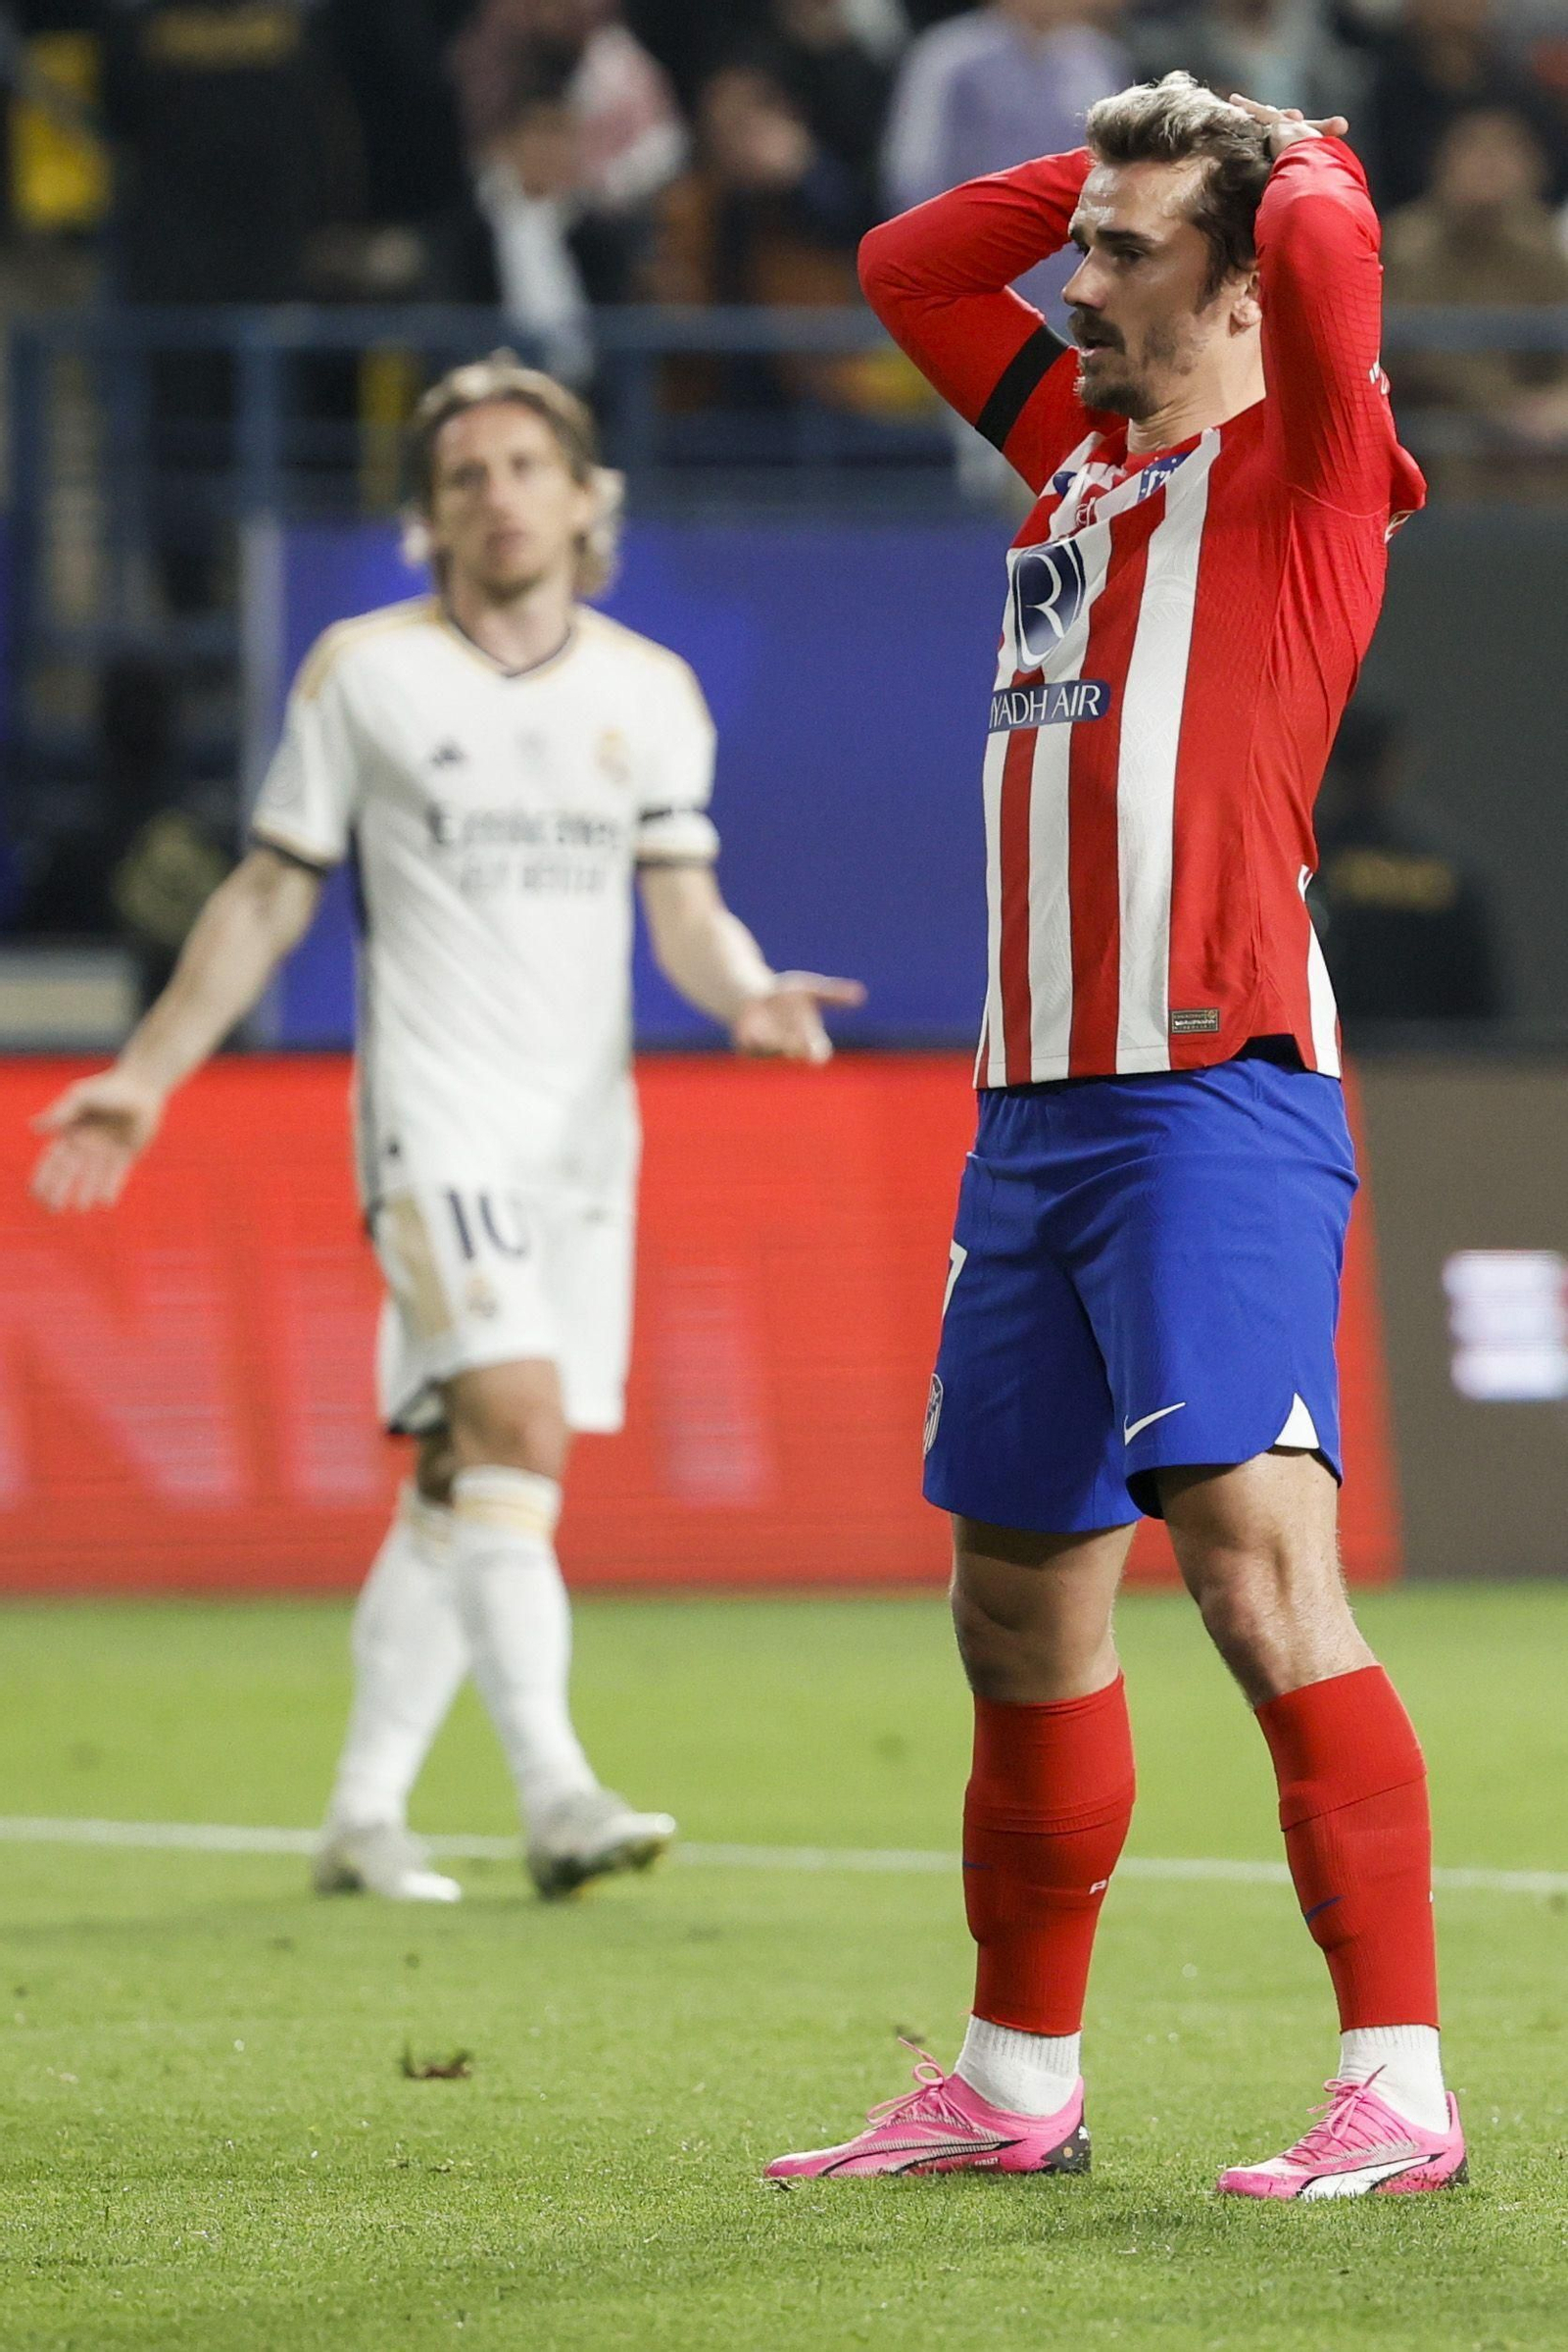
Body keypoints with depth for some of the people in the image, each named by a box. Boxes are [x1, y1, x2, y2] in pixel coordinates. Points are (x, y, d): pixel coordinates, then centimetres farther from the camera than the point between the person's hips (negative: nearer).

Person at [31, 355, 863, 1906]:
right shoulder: (363, 672, 2)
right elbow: (268, 897, 8)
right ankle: (555, 1792, -30)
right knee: (516, 1422, -22)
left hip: (585, 1125, 4)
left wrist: (746, 993, -14)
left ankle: (366, 1810, 15)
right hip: (435, 1119, -4)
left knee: (461, 1482, 6)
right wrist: (147, 1076, 5)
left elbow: (685, 913, 8)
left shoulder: (651, 691, 10)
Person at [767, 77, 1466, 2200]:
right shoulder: (1080, 449, 17)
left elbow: (1327, 251, -22)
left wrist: (1302, 163, 0)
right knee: (1018, 1611, 13)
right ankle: (1017, 2084, 24)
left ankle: (1401, 2092, -17)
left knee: (1264, 1575, -16)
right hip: (1034, 1110, 8)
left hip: (1212, 1106, -8)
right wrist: (1115, 166, 20)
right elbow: (908, 265, 30)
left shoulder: (1300, 469, -3)